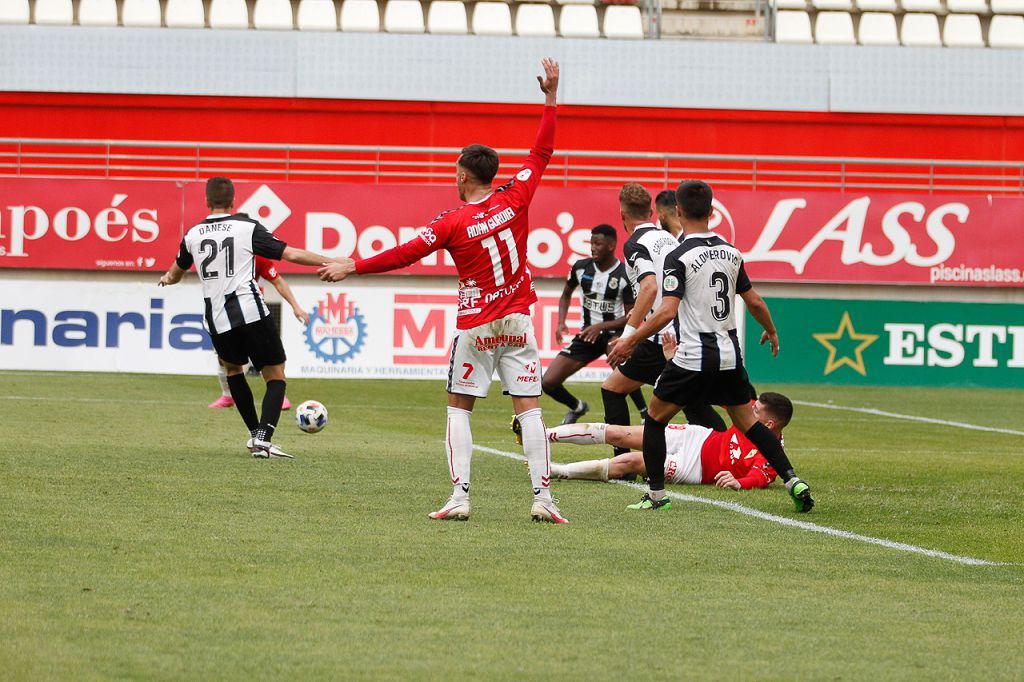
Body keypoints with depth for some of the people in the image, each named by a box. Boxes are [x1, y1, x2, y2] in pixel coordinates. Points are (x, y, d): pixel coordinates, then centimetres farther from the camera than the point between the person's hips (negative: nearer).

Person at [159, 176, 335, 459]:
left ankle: (255, 434, 24)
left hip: (216, 320, 4)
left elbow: (176, 271, 32)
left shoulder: (193, 235, 11)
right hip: (251, 313, -4)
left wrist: (167, 279, 57)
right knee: (276, 377, 5)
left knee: (233, 367, 30)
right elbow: (291, 254, -5)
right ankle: (263, 439, -15)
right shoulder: (248, 227, 0)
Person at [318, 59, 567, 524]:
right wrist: (550, 96, 13)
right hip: (518, 323, 3)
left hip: (476, 326, -3)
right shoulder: (515, 199, -3)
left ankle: (460, 495, -4)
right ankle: (542, 497, -6)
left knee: (459, 408, 8)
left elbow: (404, 254, -9)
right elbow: (542, 151, 8)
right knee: (529, 408, 1)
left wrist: (352, 267, 0)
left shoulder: (453, 223, -11)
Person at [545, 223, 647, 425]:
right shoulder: (581, 267, -1)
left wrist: (601, 326, -25)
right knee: (548, 383, -3)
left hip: (614, 332, -5)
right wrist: (561, 322, 1)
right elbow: (566, 295, 18)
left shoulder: (625, 275, -14)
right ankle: (577, 407, 29)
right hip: (587, 334, 5)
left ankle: (645, 413, -25)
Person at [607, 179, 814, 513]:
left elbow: (667, 311, -20)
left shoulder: (679, 257, -12)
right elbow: (754, 301, 13)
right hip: (730, 356, 5)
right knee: (747, 422, 15)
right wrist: (771, 332, 31)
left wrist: (629, 341, -13)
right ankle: (793, 481, 3)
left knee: (655, 418, 11)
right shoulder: (731, 252, 5)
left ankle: (656, 494, 7)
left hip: (693, 357, -5)